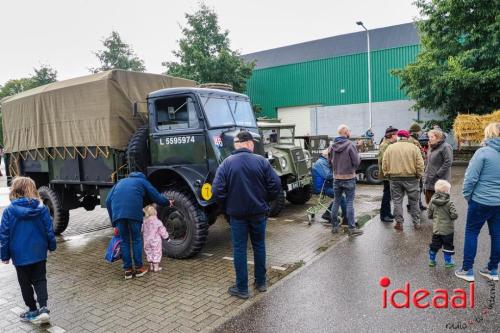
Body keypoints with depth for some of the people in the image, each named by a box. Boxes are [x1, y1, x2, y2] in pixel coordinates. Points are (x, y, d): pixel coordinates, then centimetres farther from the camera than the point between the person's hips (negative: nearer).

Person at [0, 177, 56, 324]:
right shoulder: (42, 208, -6)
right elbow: (49, 230, -1)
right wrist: (51, 246, 13)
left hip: (20, 254, -1)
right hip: (39, 253, 2)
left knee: (25, 283, 14)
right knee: (40, 280, 14)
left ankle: (33, 310, 24)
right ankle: (43, 308, 0)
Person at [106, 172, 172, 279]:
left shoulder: (120, 182, 35)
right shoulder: (142, 181, 27)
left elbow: (108, 201, 23)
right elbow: (157, 197, 20)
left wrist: (114, 222, 23)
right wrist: (168, 202, 40)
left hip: (117, 211, 3)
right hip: (133, 211, -3)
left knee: (124, 241, 15)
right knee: (136, 239, 13)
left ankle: (127, 270, 19)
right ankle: (139, 268, 18)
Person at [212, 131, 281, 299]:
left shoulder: (227, 163, -8)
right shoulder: (261, 161, -6)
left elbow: (217, 190, -14)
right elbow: (275, 185, -7)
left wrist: (226, 207, 3)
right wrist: (264, 201, 9)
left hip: (237, 214, -1)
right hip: (259, 212, 2)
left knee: (239, 249, 8)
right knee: (259, 246, 17)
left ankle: (242, 288, 15)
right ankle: (261, 282, 30)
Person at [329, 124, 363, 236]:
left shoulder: (332, 146, 2)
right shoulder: (350, 145, -14)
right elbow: (356, 162, -13)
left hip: (336, 178, 5)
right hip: (349, 178, -4)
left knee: (336, 202, 13)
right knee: (349, 203, 0)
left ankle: (334, 226, 19)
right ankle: (352, 228, 3)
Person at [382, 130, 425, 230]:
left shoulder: (390, 148, 2)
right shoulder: (413, 147, -1)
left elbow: (384, 164, 1)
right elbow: (420, 164, -5)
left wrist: (387, 174, 12)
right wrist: (419, 175, 6)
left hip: (395, 178, 1)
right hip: (411, 178, 0)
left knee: (397, 201, 8)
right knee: (413, 201, 11)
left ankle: (399, 223, 10)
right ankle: (416, 222, 17)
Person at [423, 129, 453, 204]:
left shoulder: (445, 147, -10)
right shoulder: (432, 147, 16)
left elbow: (448, 163, -17)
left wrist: (437, 175, -18)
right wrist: (426, 175, 16)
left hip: (439, 182, -8)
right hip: (429, 182, 8)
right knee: (429, 202, 12)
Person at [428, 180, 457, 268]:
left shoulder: (432, 202, -6)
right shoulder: (449, 203, -17)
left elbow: (429, 215, -1)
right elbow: (454, 215, -19)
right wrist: (452, 218, 3)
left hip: (436, 229, 4)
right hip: (447, 229, -3)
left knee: (434, 245, 16)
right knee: (448, 246, 12)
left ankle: (432, 260, 24)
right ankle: (448, 261, 21)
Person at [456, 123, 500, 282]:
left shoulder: (483, 152, -14)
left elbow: (471, 177, -15)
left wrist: (467, 195, -2)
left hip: (481, 201, -6)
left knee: (471, 233, 5)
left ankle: (467, 270, 9)